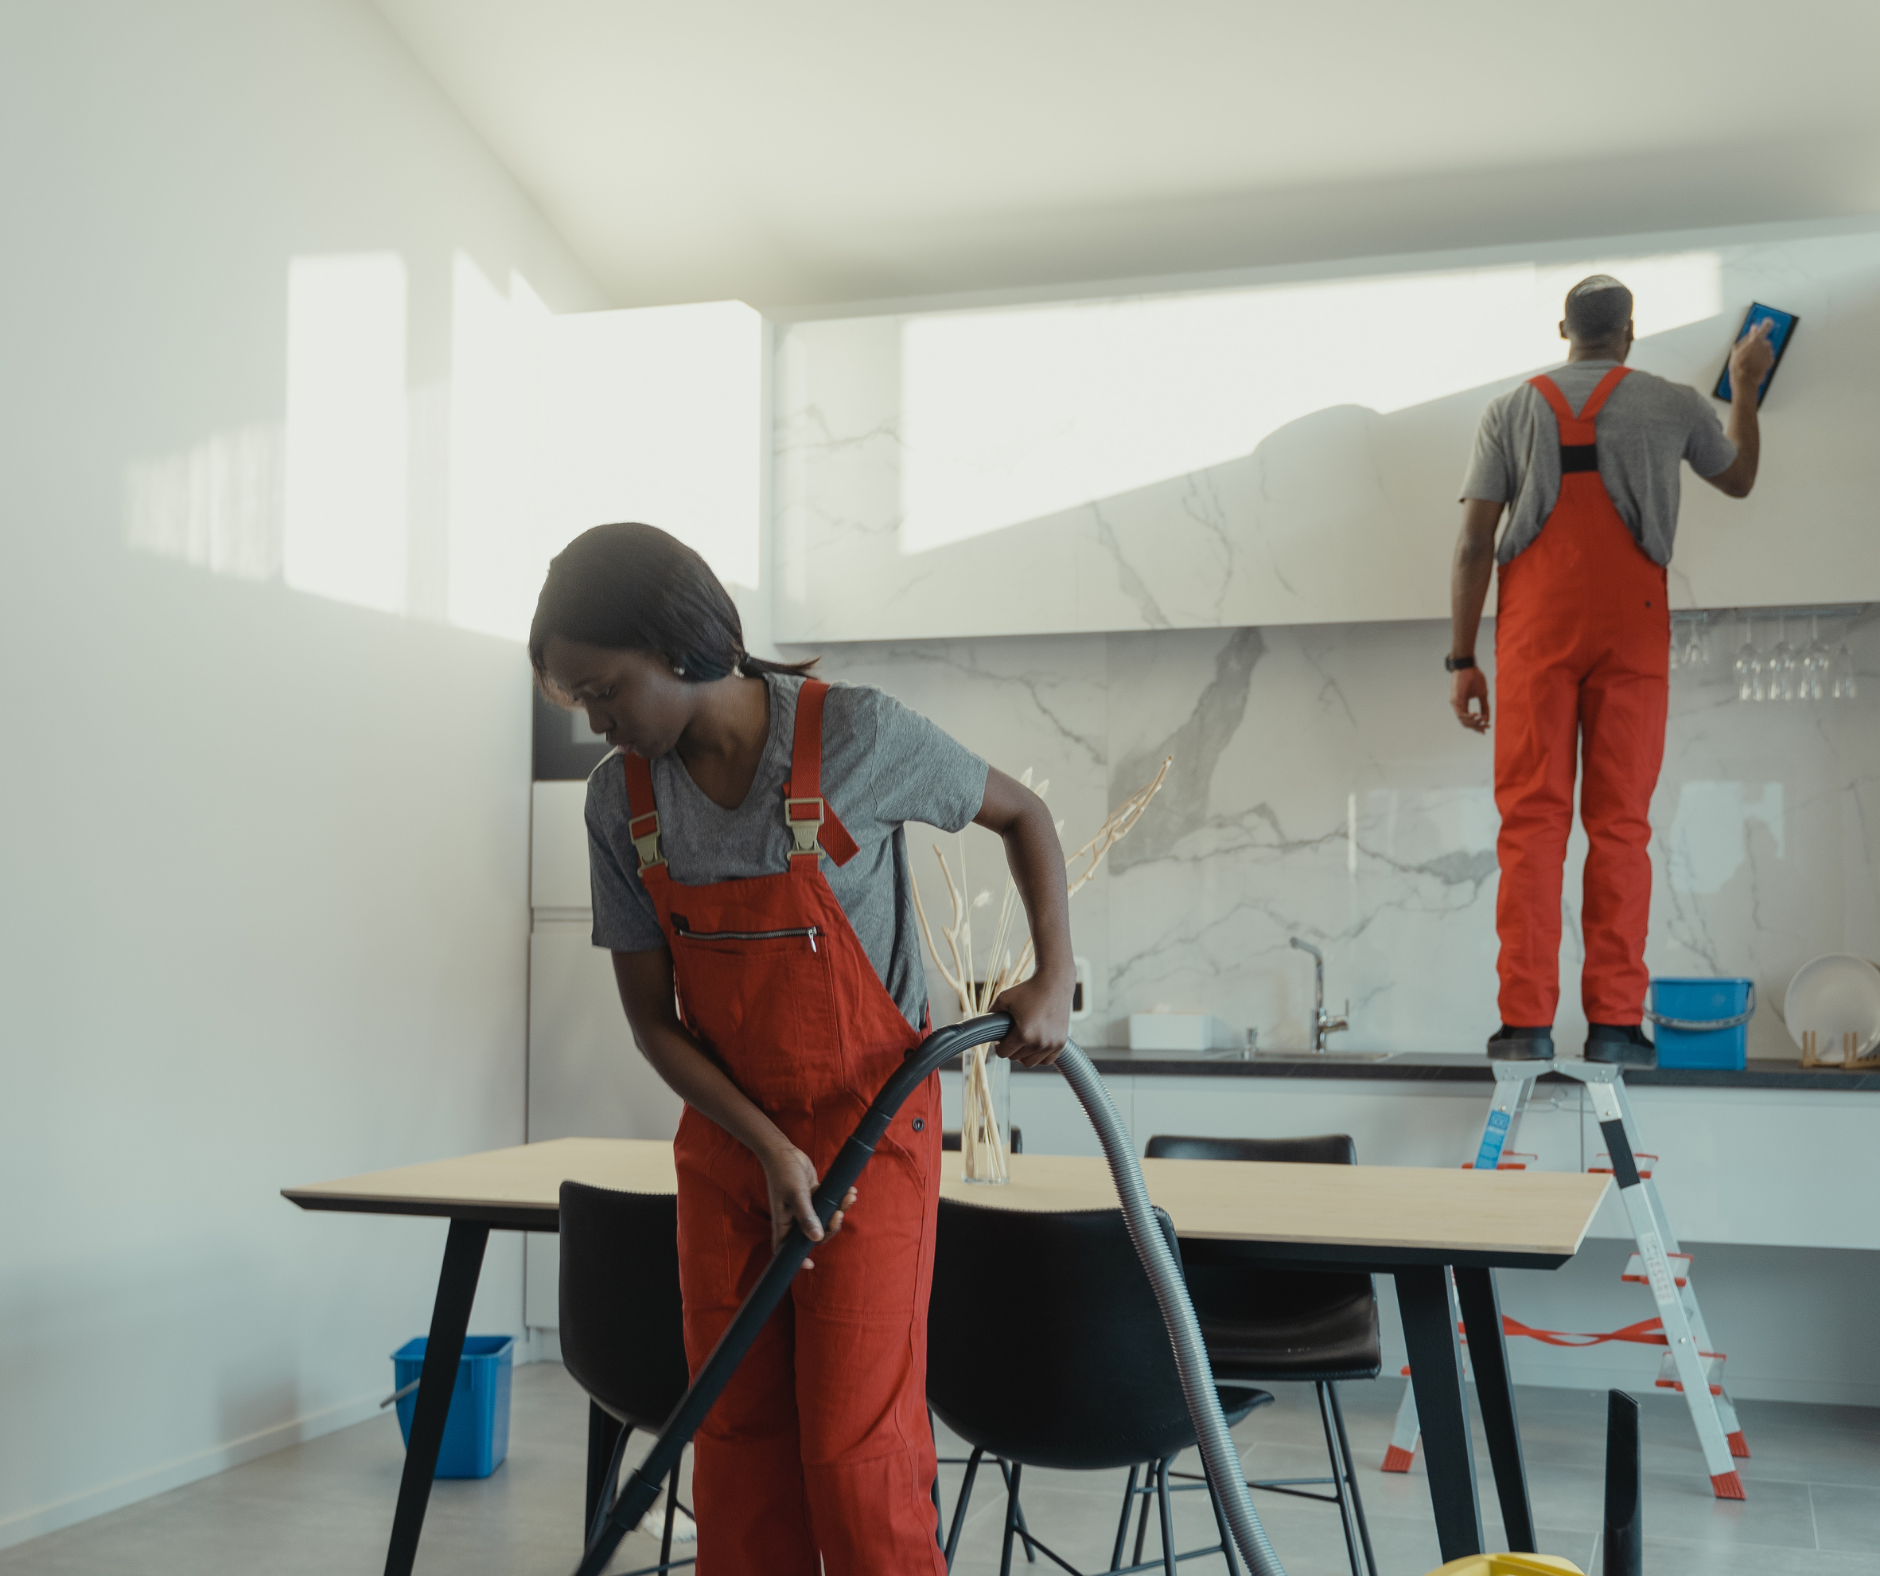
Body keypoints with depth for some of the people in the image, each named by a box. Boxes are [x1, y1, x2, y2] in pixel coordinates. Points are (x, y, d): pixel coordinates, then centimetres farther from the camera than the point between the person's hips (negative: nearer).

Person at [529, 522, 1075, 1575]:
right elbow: (652, 1015, 1)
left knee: (856, 1449, -5)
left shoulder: (855, 735, -16)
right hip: (727, 1142, 4)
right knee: (737, 1446, 7)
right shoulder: (621, 798, -4)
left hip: (871, 1129, -4)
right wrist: (768, 1151, -10)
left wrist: (1056, 979, -10)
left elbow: (1022, 814, 1)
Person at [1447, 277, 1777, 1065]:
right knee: (1620, 823, 1)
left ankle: (1526, 1021, -7)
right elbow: (1739, 479, 29)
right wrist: (1746, 388, 44)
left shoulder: (1512, 408, 7)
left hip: (1536, 629, 0)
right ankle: (1615, 1022, -1)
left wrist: (1462, 660, 4)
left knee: (1531, 818, -2)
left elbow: (1474, 543, 1)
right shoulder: (1673, 404, 9)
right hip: (1630, 626, 0)